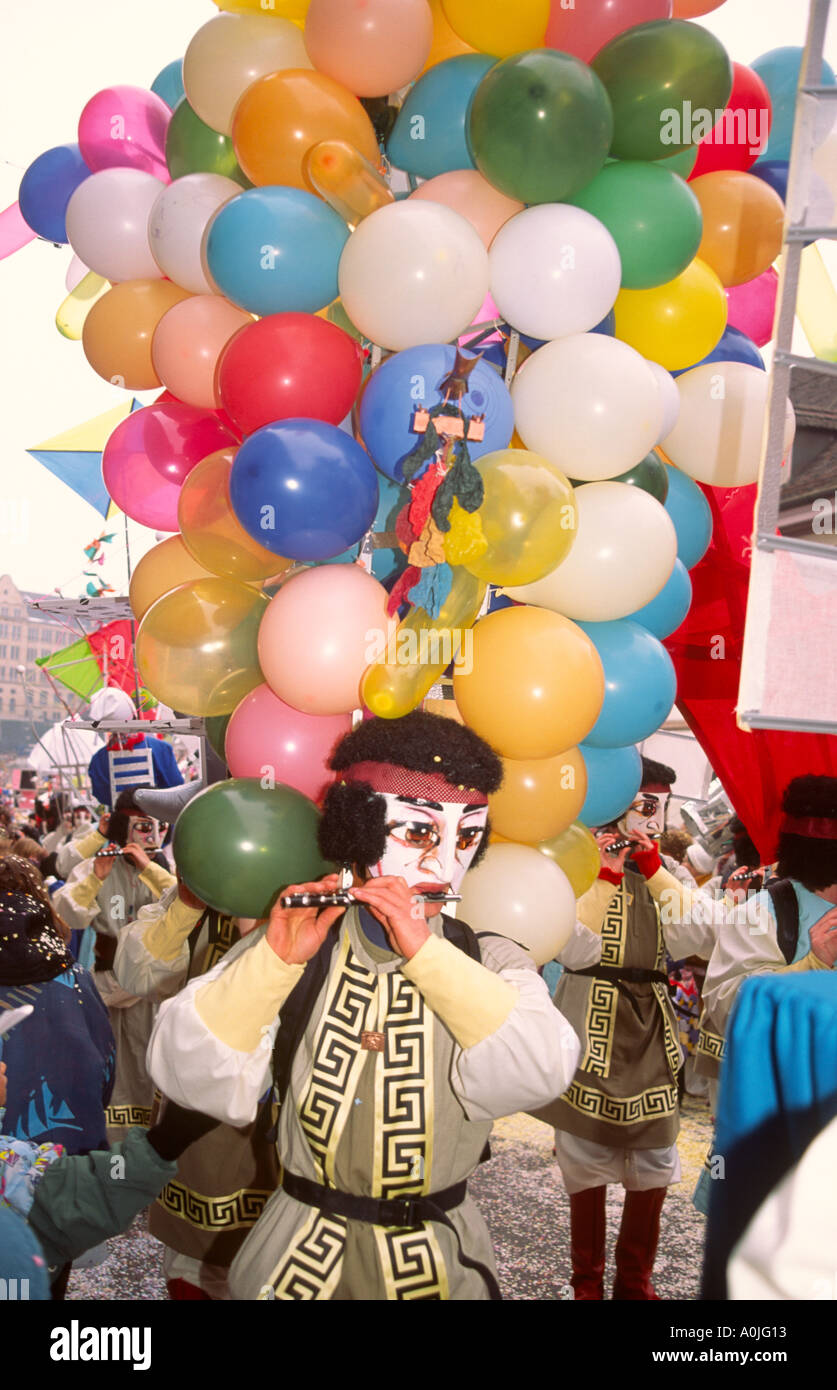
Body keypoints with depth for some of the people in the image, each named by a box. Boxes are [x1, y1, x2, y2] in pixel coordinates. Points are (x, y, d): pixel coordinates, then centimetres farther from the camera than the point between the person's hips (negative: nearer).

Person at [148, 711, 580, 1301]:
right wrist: (275, 958, -25)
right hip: (300, 1254, 0)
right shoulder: (285, 950, -5)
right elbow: (191, 1077, -16)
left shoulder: (489, 962, -3)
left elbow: (541, 1072, -21)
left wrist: (425, 951, -25)